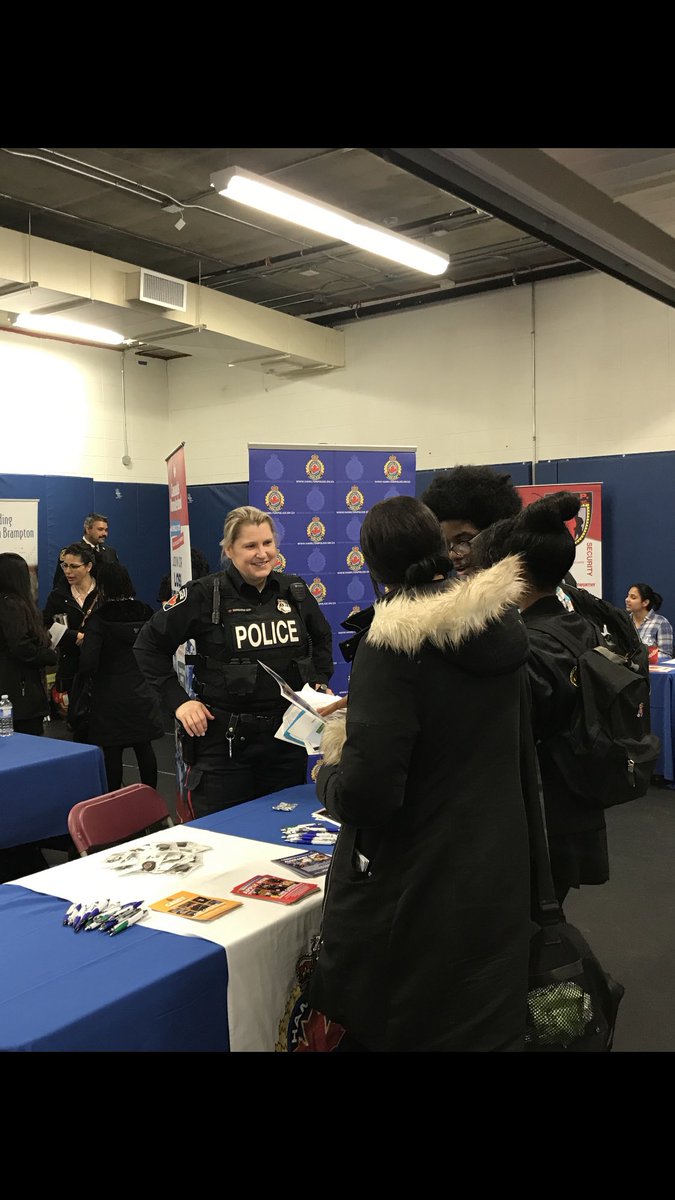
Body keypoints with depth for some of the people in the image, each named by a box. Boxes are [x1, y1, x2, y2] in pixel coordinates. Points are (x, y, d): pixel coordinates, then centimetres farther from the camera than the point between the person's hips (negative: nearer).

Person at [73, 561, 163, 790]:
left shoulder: (98, 619, -13)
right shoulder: (145, 613, 2)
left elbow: (88, 663, -22)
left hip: (110, 699, -5)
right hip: (142, 695, 5)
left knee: (112, 753, 3)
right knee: (144, 748, 14)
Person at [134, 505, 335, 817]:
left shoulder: (294, 590, 4)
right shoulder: (204, 594, -9)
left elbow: (322, 637, 22)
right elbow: (149, 645, -2)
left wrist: (320, 683, 8)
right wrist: (177, 700, -8)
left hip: (287, 736, 4)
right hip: (224, 739, -4)